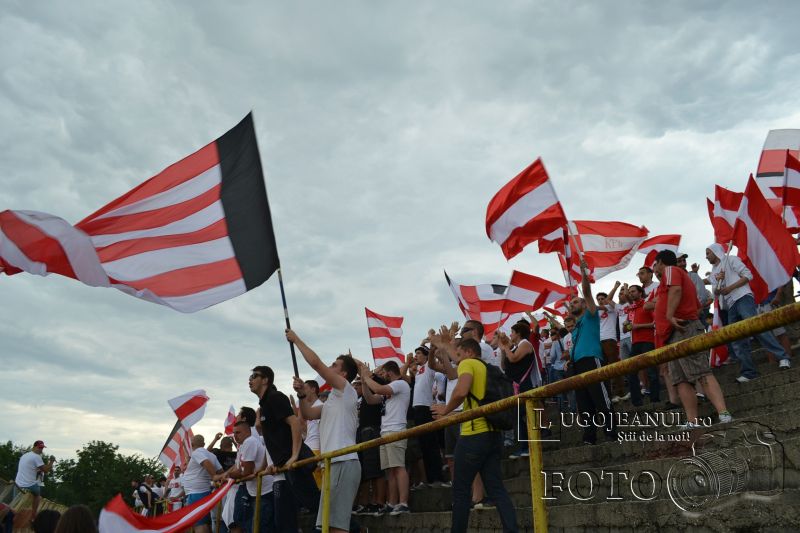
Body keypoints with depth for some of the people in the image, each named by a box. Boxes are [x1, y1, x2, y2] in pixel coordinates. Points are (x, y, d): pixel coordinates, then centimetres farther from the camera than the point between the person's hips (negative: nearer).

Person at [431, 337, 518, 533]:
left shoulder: (468, 363, -3)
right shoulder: (488, 368, 21)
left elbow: (461, 392, -21)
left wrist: (446, 410, -4)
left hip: (475, 434, -7)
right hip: (493, 434, 7)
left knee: (461, 490, 4)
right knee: (497, 489, 5)